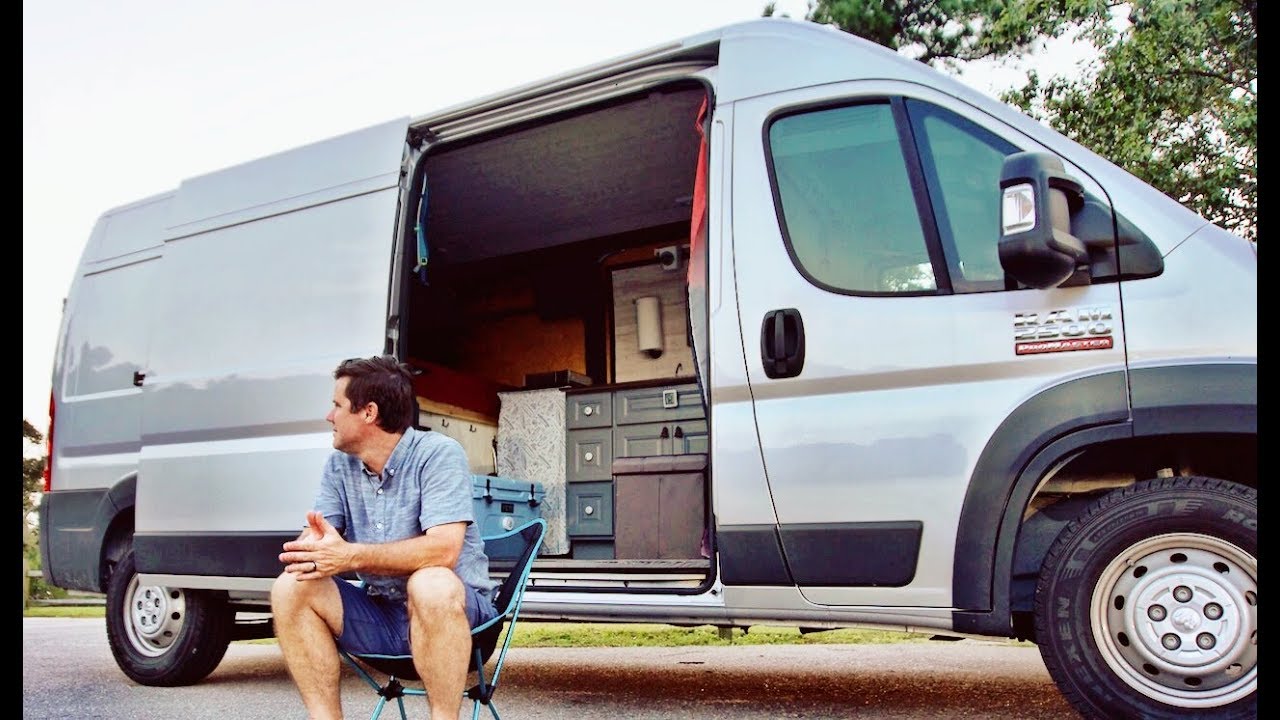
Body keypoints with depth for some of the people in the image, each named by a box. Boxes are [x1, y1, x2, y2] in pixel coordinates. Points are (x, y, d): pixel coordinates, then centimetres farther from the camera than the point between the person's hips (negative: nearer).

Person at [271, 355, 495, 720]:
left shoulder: (438, 454, -14)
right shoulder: (339, 465, 6)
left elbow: (443, 549, -26)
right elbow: (312, 536, -1)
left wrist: (350, 556, -31)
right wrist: (313, 549, -27)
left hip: (453, 607, -6)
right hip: (380, 614, 6)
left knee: (431, 584, -37)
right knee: (290, 589, -13)